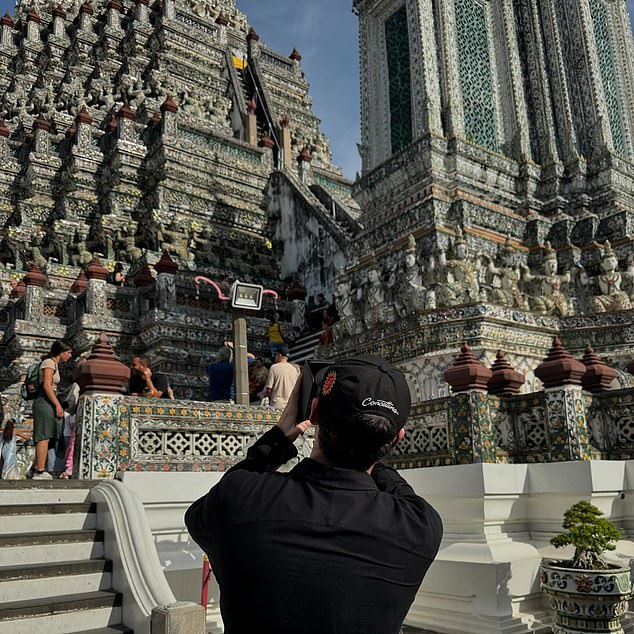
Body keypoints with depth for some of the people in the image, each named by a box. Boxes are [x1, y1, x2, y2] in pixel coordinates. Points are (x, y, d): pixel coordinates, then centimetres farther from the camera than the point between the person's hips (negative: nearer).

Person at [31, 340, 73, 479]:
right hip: (44, 402, -10)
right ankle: (40, 472, -12)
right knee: (44, 436, -11)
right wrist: (58, 405, -19)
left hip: (47, 403, 10)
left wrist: (57, 405, 14)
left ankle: (37, 469, 14)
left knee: (45, 437, 10)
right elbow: (47, 386, -17)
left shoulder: (55, 364, 21)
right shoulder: (49, 363, -7)